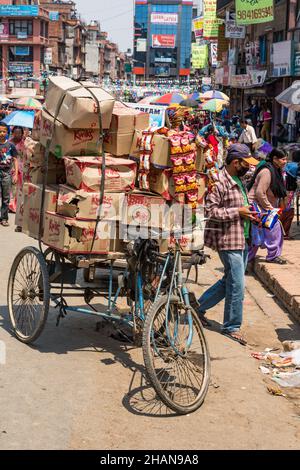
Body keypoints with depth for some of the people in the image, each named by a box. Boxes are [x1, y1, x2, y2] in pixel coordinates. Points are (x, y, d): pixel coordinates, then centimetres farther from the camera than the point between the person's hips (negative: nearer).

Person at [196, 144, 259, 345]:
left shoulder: (238, 181, 15)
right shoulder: (219, 182, -16)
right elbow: (211, 210, -22)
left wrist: (248, 213, 10)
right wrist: (238, 212, -19)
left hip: (243, 240, 10)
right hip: (228, 240, -10)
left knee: (230, 281, 16)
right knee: (237, 286, -5)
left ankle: (199, 307, 29)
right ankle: (232, 327, 9)